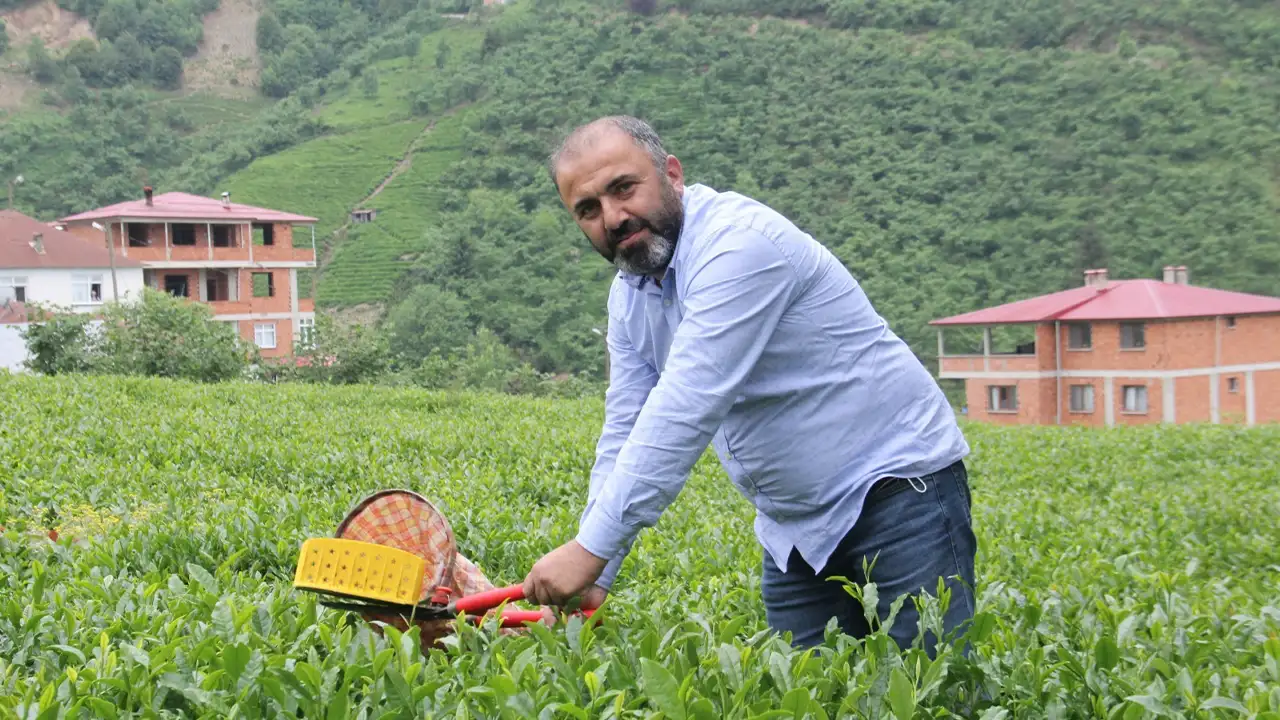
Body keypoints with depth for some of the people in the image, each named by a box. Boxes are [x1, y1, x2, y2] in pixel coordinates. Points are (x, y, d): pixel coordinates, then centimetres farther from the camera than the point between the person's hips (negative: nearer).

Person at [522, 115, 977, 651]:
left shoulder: (738, 242, -23)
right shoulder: (629, 296, 5)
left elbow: (686, 409, -31)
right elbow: (626, 433, 5)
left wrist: (591, 549, -32)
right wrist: (593, 578, -5)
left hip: (899, 486, -8)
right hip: (794, 527, 8)